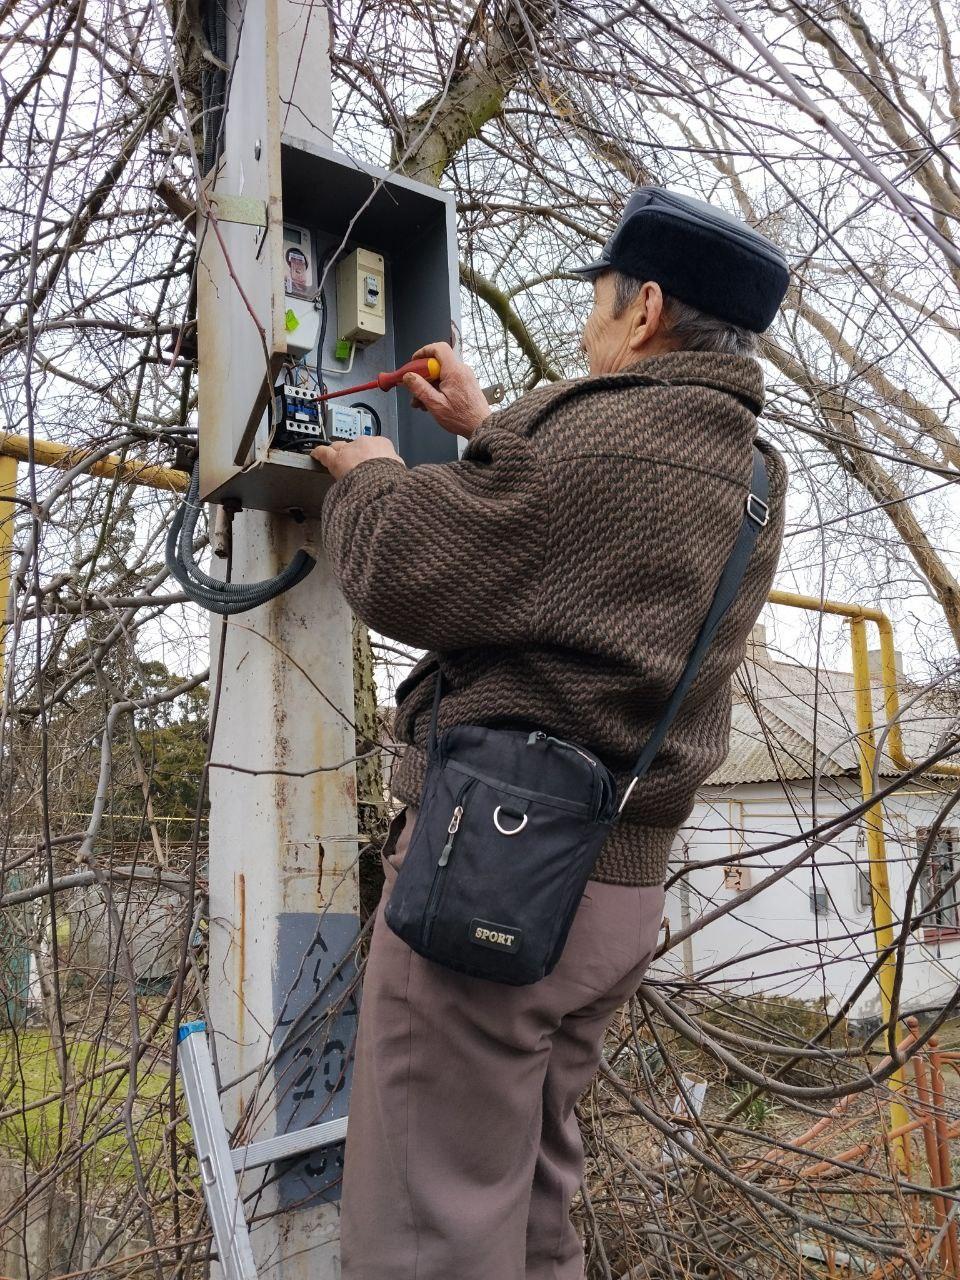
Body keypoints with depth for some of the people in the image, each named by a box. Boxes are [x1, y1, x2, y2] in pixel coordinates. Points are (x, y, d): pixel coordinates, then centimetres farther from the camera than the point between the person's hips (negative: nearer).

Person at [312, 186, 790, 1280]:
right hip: (624, 883, 9)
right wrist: (485, 433, 30)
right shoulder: (751, 474, 12)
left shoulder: (598, 431, -16)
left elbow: (402, 575, -14)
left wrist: (369, 476, 6)